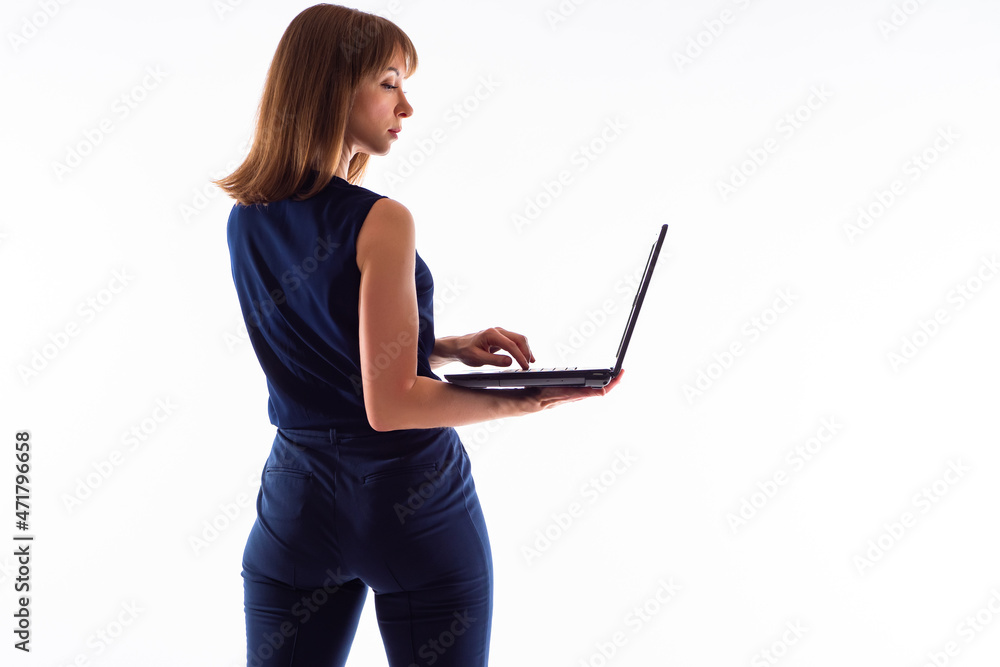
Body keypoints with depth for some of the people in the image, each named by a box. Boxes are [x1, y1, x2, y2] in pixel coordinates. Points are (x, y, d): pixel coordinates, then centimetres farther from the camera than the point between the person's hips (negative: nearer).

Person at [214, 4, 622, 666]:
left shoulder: (246, 222, 4)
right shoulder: (380, 222, -18)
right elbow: (390, 404, -19)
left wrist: (450, 348, 6)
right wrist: (526, 400, -13)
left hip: (299, 507, 6)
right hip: (417, 508, -6)